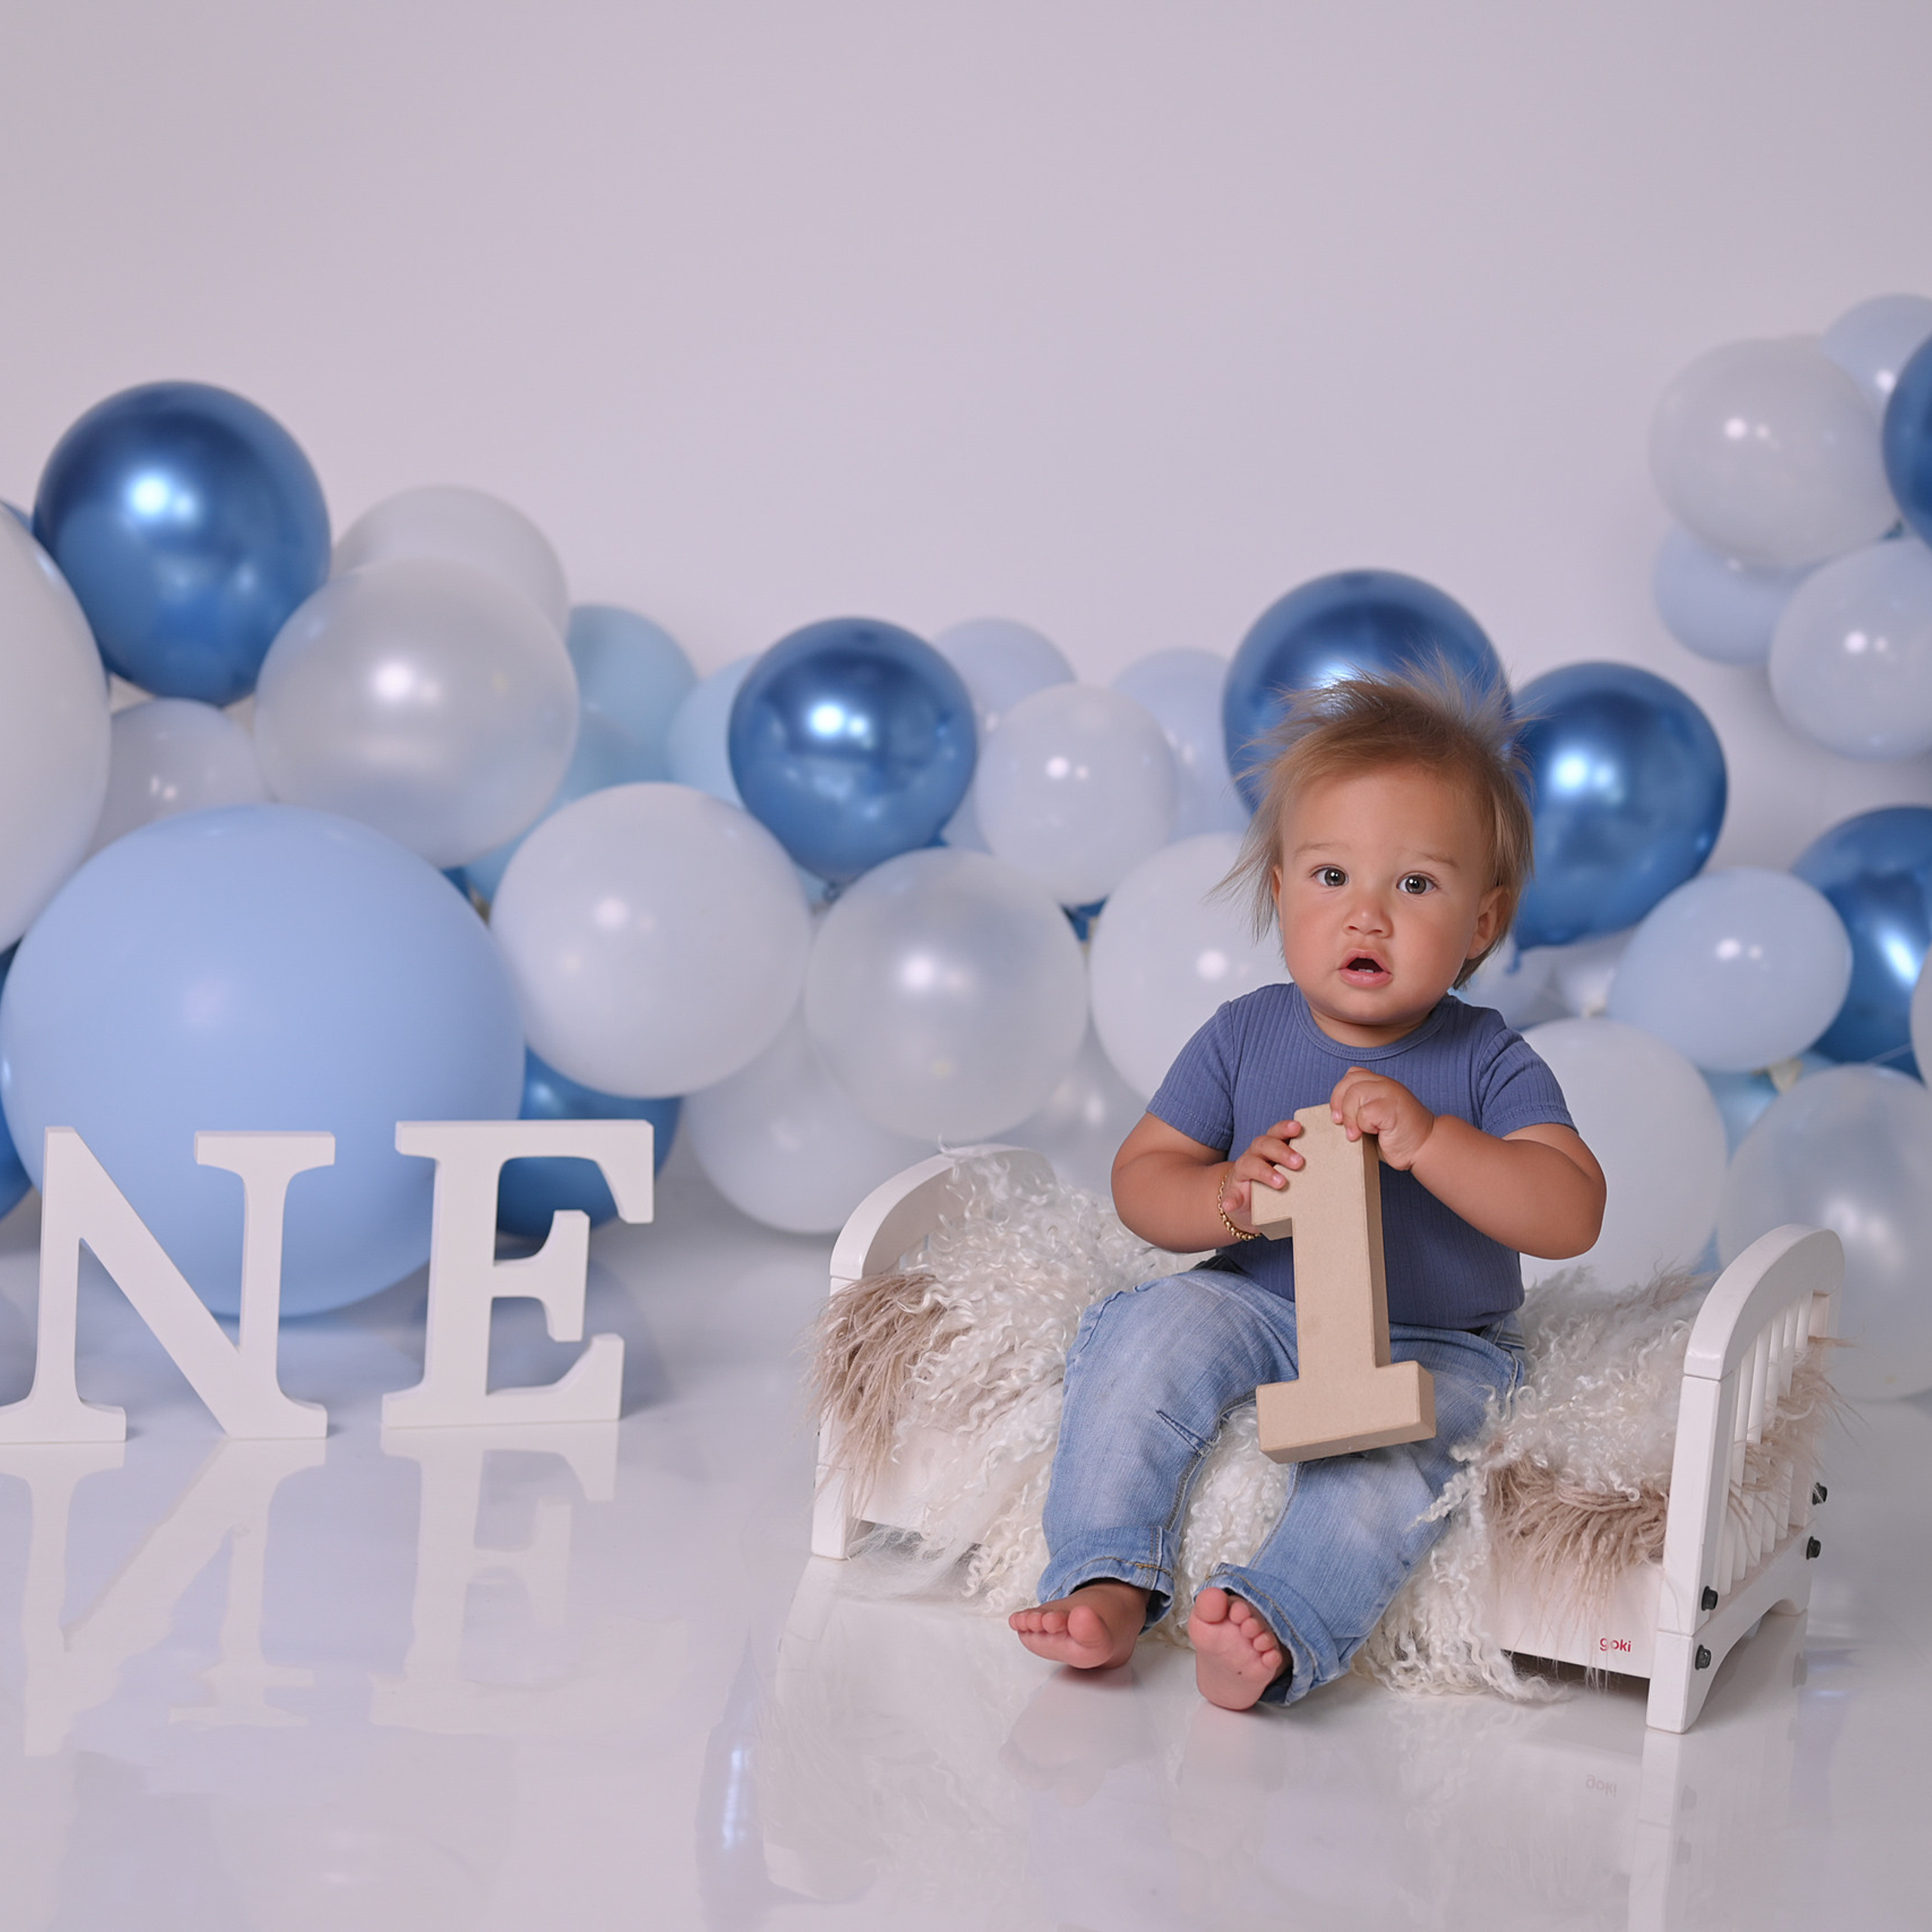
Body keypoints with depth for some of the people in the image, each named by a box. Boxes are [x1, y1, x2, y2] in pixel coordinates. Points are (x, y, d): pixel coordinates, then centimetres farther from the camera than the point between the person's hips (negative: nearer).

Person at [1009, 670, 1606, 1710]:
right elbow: (1140, 1178, 2)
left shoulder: (1489, 1065, -9)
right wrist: (1229, 1199, -21)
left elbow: (1570, 1214, -21)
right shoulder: (1245, 1037, -2)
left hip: (1432, 1350, -2)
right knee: (1153, 1328, -24)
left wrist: (1428, 1139, -33)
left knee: (1396, 1440, -33)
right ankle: (1106, 1583, -22)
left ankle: (1274, 1628, -40)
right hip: (1258, 1308, 2)